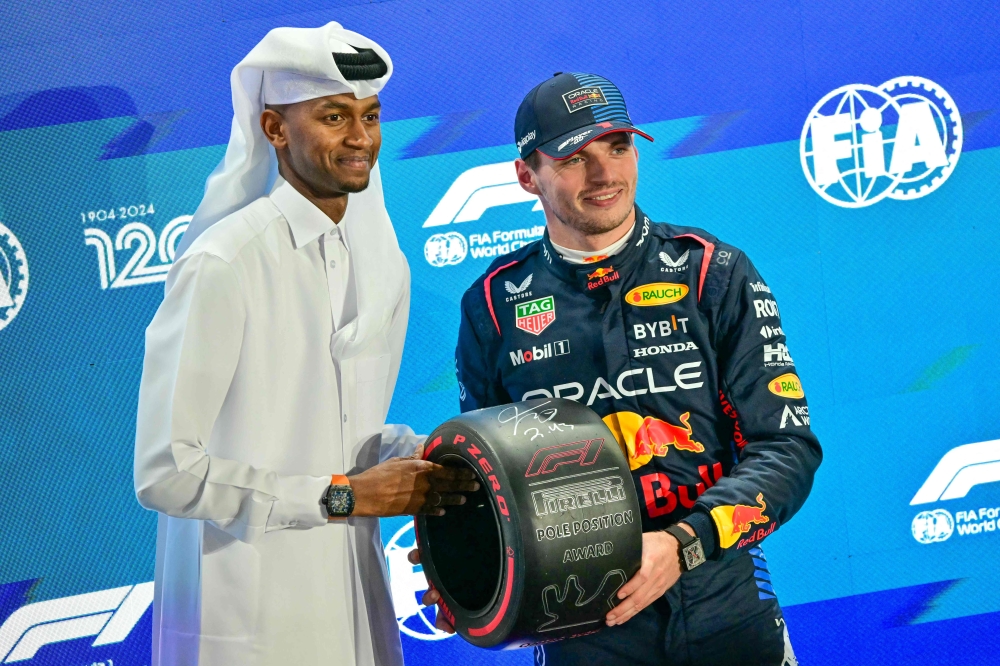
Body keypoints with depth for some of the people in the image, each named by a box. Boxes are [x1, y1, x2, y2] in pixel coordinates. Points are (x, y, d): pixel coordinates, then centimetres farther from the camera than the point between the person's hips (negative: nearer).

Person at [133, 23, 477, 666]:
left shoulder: (384, 265, 9)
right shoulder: (224, 265, -16)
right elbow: (165, 472, -19)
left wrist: (422, 459, -3)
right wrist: (342, 495, -17)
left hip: (358, 606, 7)